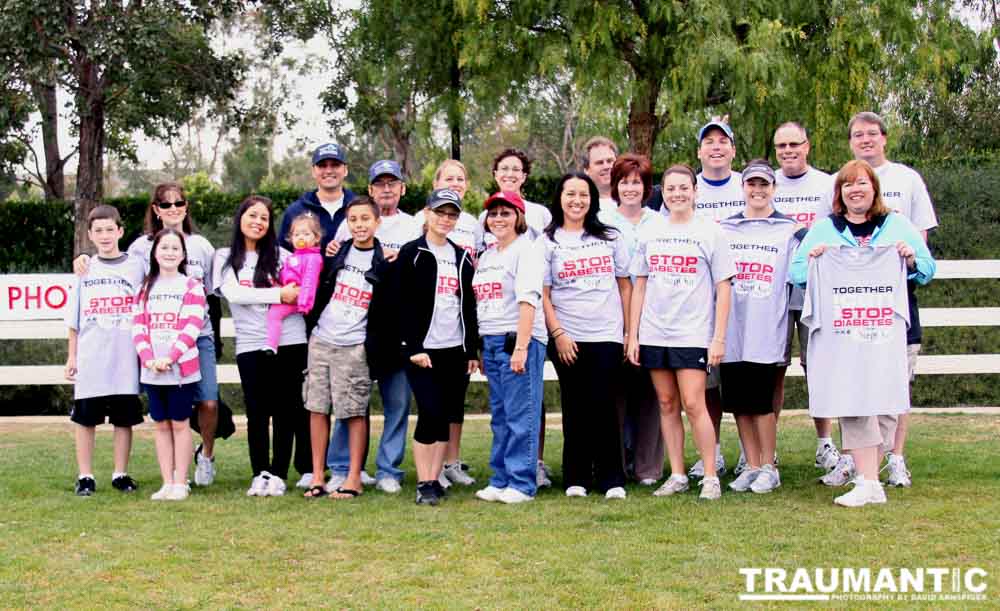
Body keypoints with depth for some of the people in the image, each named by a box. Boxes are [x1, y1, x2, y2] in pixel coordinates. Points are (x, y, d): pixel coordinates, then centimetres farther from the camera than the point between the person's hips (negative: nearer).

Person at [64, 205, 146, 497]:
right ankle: (85, 476, 12)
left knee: (124, 418, 4)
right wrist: (71, 356, 7)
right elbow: (74, 320, 10)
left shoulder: (136, 267, 4)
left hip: (126, 358, -1)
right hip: (90, 359, 1)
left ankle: (120, 474, 14)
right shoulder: (85, 270, 8)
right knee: (85, 419, 3)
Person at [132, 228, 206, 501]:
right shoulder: (146, 288, 11)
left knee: (180, 424, 1)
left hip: (182, 369, -3)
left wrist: (170, 357, -18)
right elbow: (138, 327, 4)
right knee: (162, 425, 7)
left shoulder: (192, 286, 0)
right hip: (152, 371, 3)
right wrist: (148, 359, -11)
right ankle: (167, 483, 12)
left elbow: (192, 327, -9)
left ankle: (180, 484, 6)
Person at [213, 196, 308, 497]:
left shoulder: (281, 255, 9)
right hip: (250, 345, 0)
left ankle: (279, 474, 11)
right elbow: (234, 294, -7)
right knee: (257, 412, 2)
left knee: (285, 410, 3)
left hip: (289, 342, 1)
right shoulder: (225, 257, 8)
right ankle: (260, 474, 12)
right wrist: (278, 295, -12)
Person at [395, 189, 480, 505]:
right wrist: (414, 348, -13)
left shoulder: (462, 258, 15)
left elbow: (469, 307, 15)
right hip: (423, 350, -5)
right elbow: (403, 304, -7)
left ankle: (435, 479, 12)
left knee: (447, 417, 5)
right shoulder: (411, 254, -1)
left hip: (455, 350, 5)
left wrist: (472, 351, 10)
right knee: (430, 413, -11)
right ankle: (424, 484, -4)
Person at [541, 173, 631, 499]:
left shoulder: (610, 237, 11)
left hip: (607, 335, 0)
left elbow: (625, 285, 13)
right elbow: (542, 294, 2)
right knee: (575, 407, 3)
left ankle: (611, 479, 1)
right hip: (567, 338, 0)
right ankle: (575, 478, 12)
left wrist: (629, 330, 7)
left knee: (603, 405, -5)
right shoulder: (548, 241, 6)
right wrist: (557, 333, -8)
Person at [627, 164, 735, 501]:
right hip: (654, 333, 4)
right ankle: (677, 476, 15)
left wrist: (719, 338, -7)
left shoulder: (711, 232, 1)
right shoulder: (649, 233, 11)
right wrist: (632, 335, 7)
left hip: (693, 334, -4)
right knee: (667, 404, 7)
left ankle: (710, 477, 0)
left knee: (693, 404, -10)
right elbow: (639, 286, 12)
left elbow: (723, 289, -1)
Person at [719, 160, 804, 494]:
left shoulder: (790, 230, 6)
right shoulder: (724, 229, 14)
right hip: (731, 330, 3)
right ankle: (751, 466, 16)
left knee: (761, 401, -4)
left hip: (767, 331, -3)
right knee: (738, 402, 6)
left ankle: (769, 468, 8)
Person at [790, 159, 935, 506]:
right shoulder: (822, 230, 14)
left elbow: (928, 270, 15)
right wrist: (811, 260, -8)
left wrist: (911, 260, -7)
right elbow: (795, 273, 13)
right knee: (852, 402, -9)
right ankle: (869, 484, -9)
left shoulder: (898, 226, 13)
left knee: (885, 402, -3)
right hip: (840, 335, -1)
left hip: (886, 333, 1)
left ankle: (864, 469, 12)